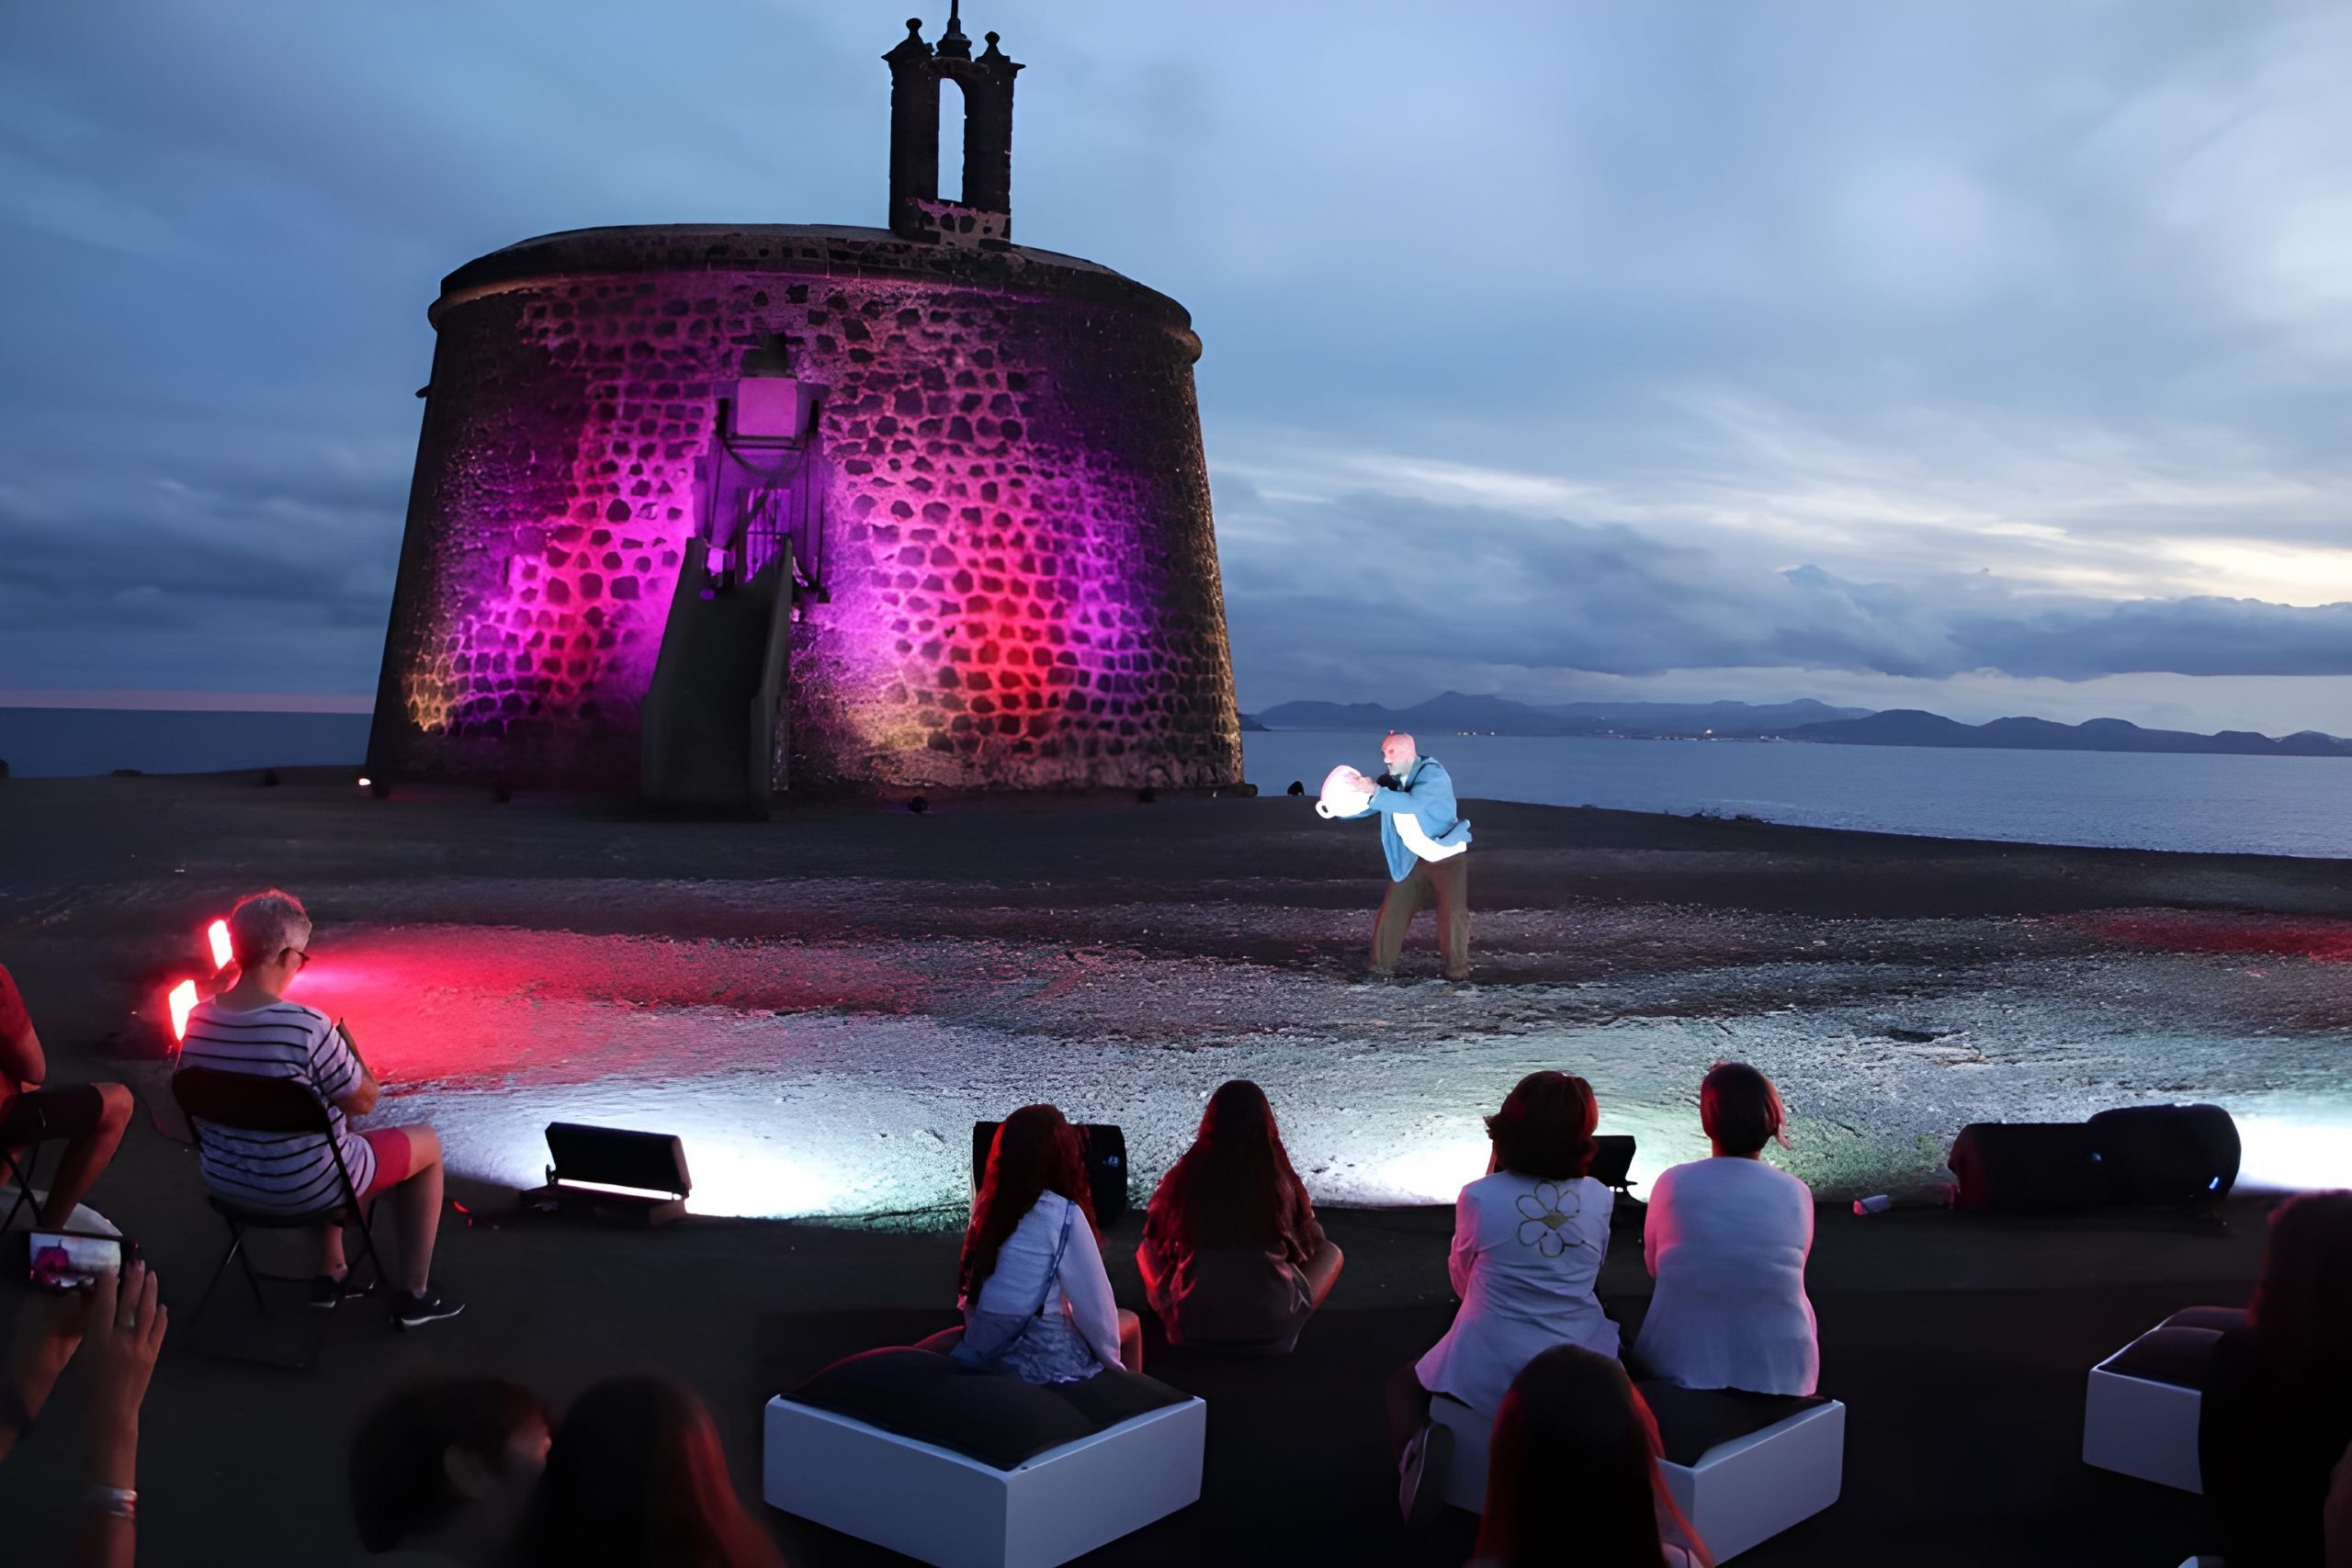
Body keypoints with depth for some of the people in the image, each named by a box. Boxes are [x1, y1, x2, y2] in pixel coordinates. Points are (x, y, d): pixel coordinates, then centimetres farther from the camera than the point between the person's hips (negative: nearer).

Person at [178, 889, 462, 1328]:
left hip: (224, 1181, 7)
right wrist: (344, 1041, 0)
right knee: (427, 1144, 17)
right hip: (301, 1189, -7)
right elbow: (365, 1101, -17)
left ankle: (331, 1275, 41)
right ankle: (412, 1296, 23)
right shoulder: (308, 1027, -29)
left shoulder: (199, 1020, -8)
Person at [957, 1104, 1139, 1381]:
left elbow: (972, 1294, 8)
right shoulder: (1063, 1214, -15)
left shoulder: (987, 1204, 1)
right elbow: (1095, 1305, -11)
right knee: (1129, 1323, 21)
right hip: (1042, 1360, -6)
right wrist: (1112, 1361, 3)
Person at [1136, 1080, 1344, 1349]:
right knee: (1330, 1253, 22)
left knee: (1145, 1251, 26)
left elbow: (1157, 1238, 9)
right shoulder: (1281, 1180, -11)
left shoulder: (1185, 1176, -9)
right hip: (1274, 1322, -1)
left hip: (1193, 1322, 1)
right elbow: (1309, 1244, 8)